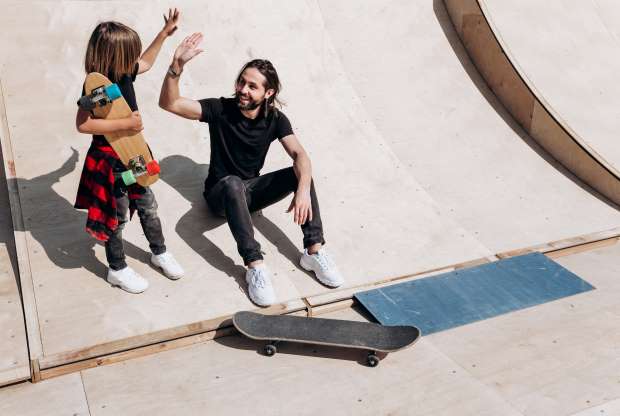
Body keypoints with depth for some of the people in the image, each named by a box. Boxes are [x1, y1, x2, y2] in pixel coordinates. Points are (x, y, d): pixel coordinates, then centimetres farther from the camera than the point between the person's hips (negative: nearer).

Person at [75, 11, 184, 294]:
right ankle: (117, 270, 27)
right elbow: (82, 124, -31)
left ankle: (159, 253, 39)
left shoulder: (124, 73, -1)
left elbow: (146, 63, 21)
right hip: (109, 161, -8)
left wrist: (164, 34, 18)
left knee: (147, 205, 20)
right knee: (116, 216, 8)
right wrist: (125, 123, -32)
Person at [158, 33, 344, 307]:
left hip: (251, 191, 3)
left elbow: (300, 154, -21)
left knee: (301, 174, -21)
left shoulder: (275, 119, -8)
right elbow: (168, 103, -25)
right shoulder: (221, 109, -15)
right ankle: (255, 266, -42)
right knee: (233, 182, -40)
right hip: (222, 194, -3)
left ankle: (314, 251, -22)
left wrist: (303, 189, -41)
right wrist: (177, 66, -42)